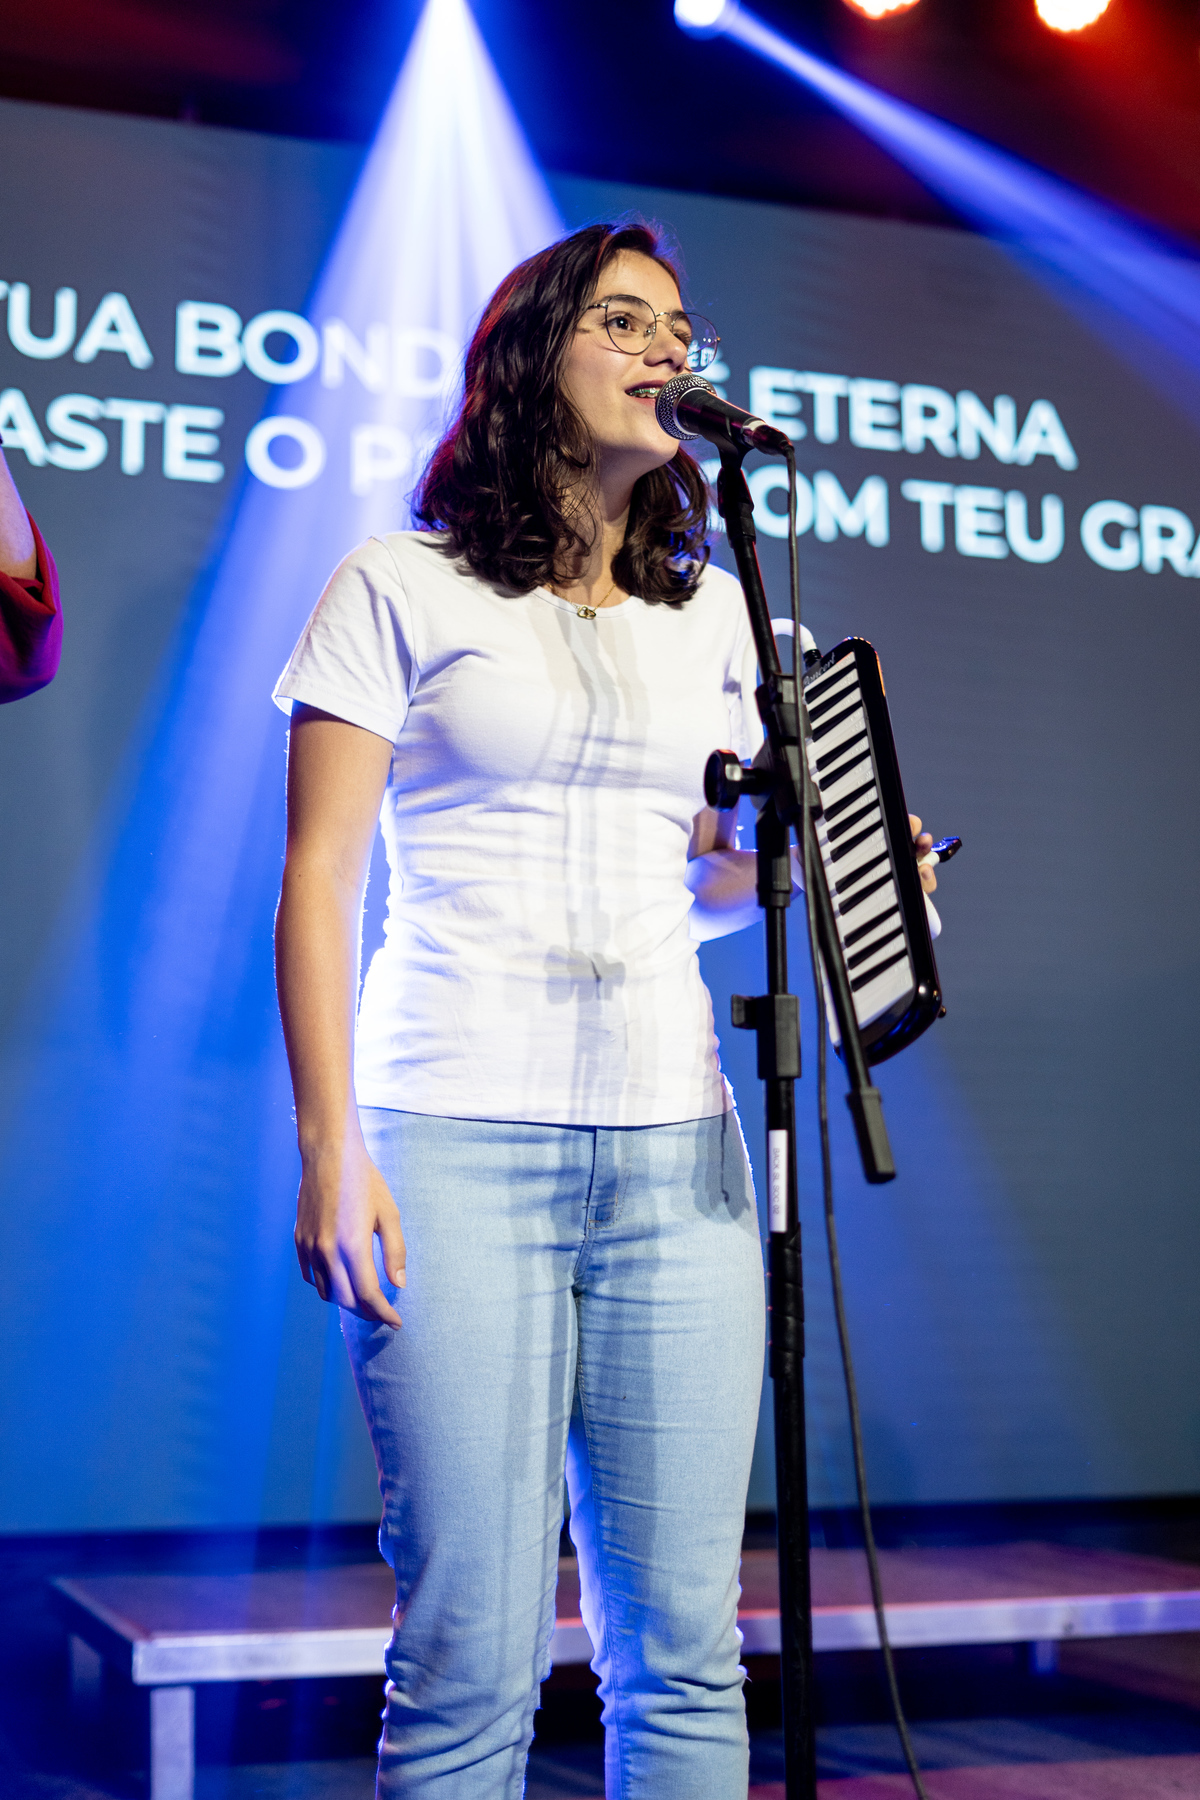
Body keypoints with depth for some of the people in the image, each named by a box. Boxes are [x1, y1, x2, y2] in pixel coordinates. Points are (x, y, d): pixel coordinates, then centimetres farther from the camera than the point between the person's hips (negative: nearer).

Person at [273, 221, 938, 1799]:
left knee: (683, 1646, 3)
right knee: (473, 1654, -5)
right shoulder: (403, 588, 5)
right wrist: (330, 1148, -9)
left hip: (672, 1144, 4)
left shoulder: (712, 613, 17)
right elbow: (320, 879, 0)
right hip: (458, 1140, -4)